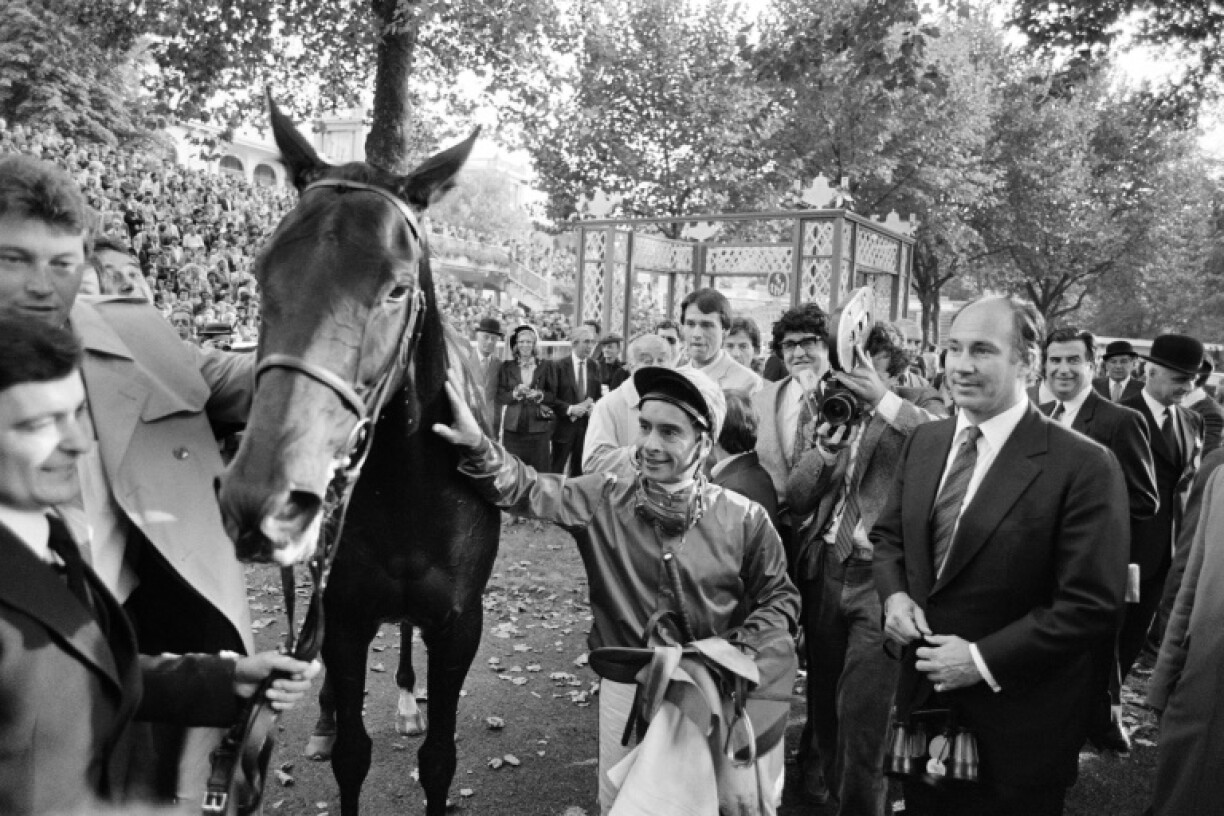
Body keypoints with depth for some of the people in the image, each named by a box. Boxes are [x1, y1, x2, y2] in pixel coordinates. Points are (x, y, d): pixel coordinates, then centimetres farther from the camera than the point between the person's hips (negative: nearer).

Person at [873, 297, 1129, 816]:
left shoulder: (1085, 466, -17)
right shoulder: (923, 442, 2)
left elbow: (1092, 606, -18)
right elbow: (888, 535, 13)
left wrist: (983, 659, -19)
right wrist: (893, 594, -6)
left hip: (1018, 729, -5)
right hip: (923, 700, 5)